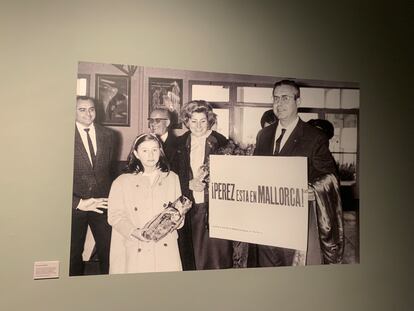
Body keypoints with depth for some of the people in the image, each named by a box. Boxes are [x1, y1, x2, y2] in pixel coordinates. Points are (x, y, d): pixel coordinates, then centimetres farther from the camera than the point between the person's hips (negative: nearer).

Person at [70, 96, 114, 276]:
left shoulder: (107, 135, 4)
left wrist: (112, 197, 8)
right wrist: (78, 202, -17)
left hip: (102, 203, 3)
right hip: (75, 205, -2)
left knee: (108, 251, 9)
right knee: (73, 253, 15)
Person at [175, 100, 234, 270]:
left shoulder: (220, 142, -2)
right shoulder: (181, 143, 7)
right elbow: (176, 176, 10)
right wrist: (190, 184, -8)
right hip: (191, 208, 3)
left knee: (218, 255, -1)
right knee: (197, 256, 12)